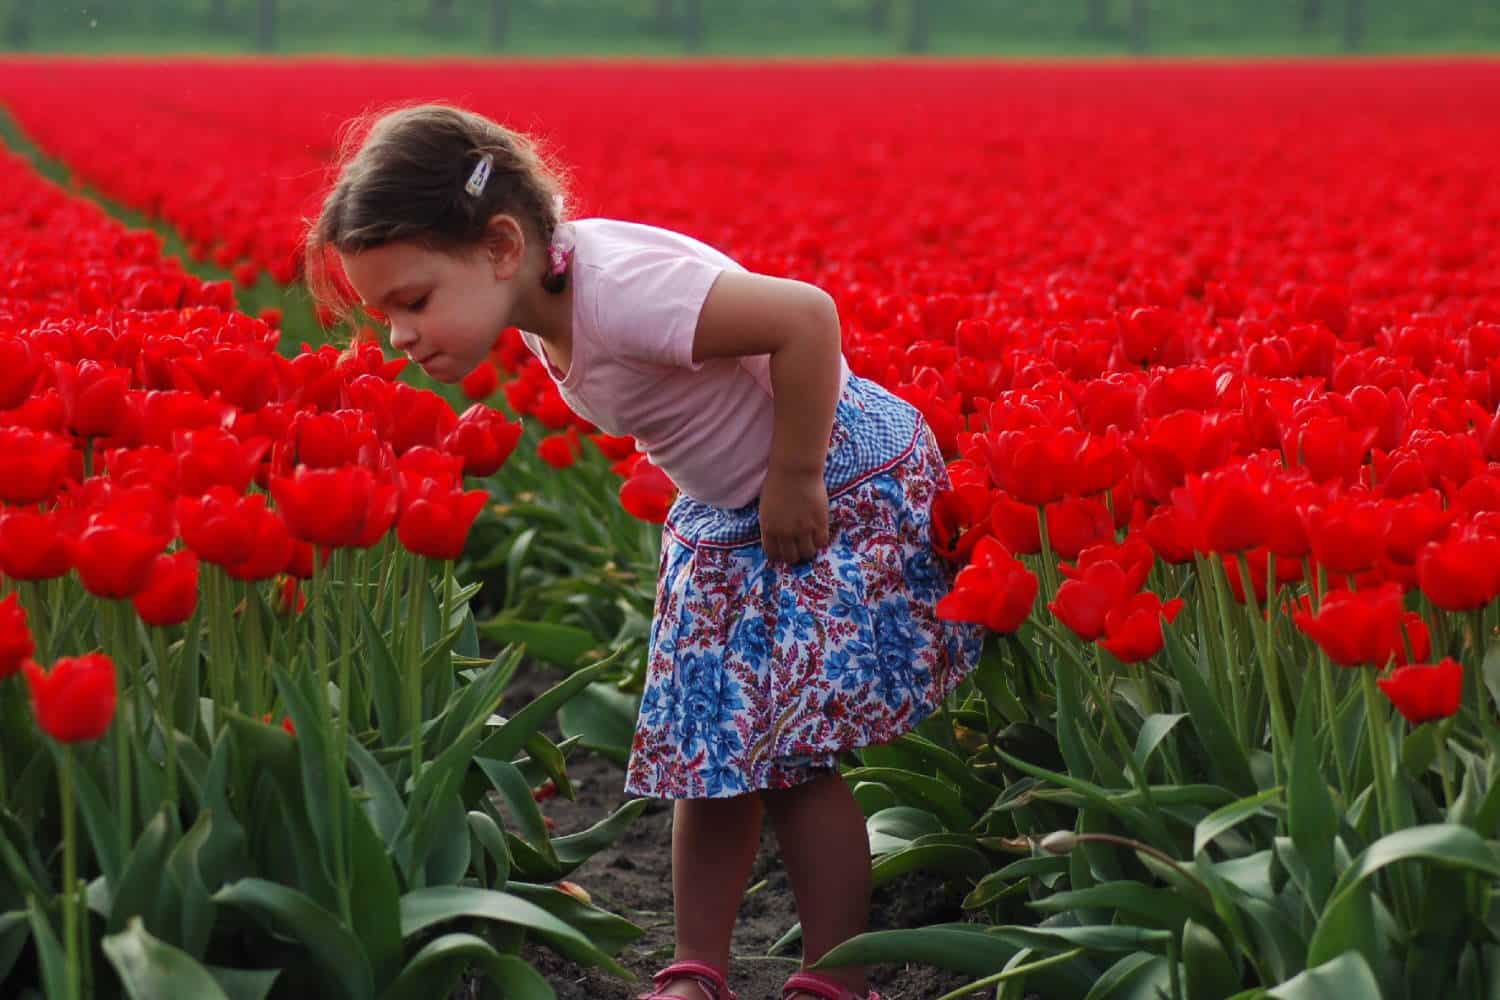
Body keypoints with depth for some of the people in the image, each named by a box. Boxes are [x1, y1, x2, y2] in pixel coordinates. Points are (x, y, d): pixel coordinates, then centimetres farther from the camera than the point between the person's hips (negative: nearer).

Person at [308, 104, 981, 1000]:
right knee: (711, 753, 9)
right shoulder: (545, 295, -5)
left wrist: (795, 482, -28)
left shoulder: (617, 289, -34)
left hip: (850, 488, -9)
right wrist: (746, 487, 8)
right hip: (730, 519, 9)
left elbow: (809, 318, -39)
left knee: (794, 757, -8)